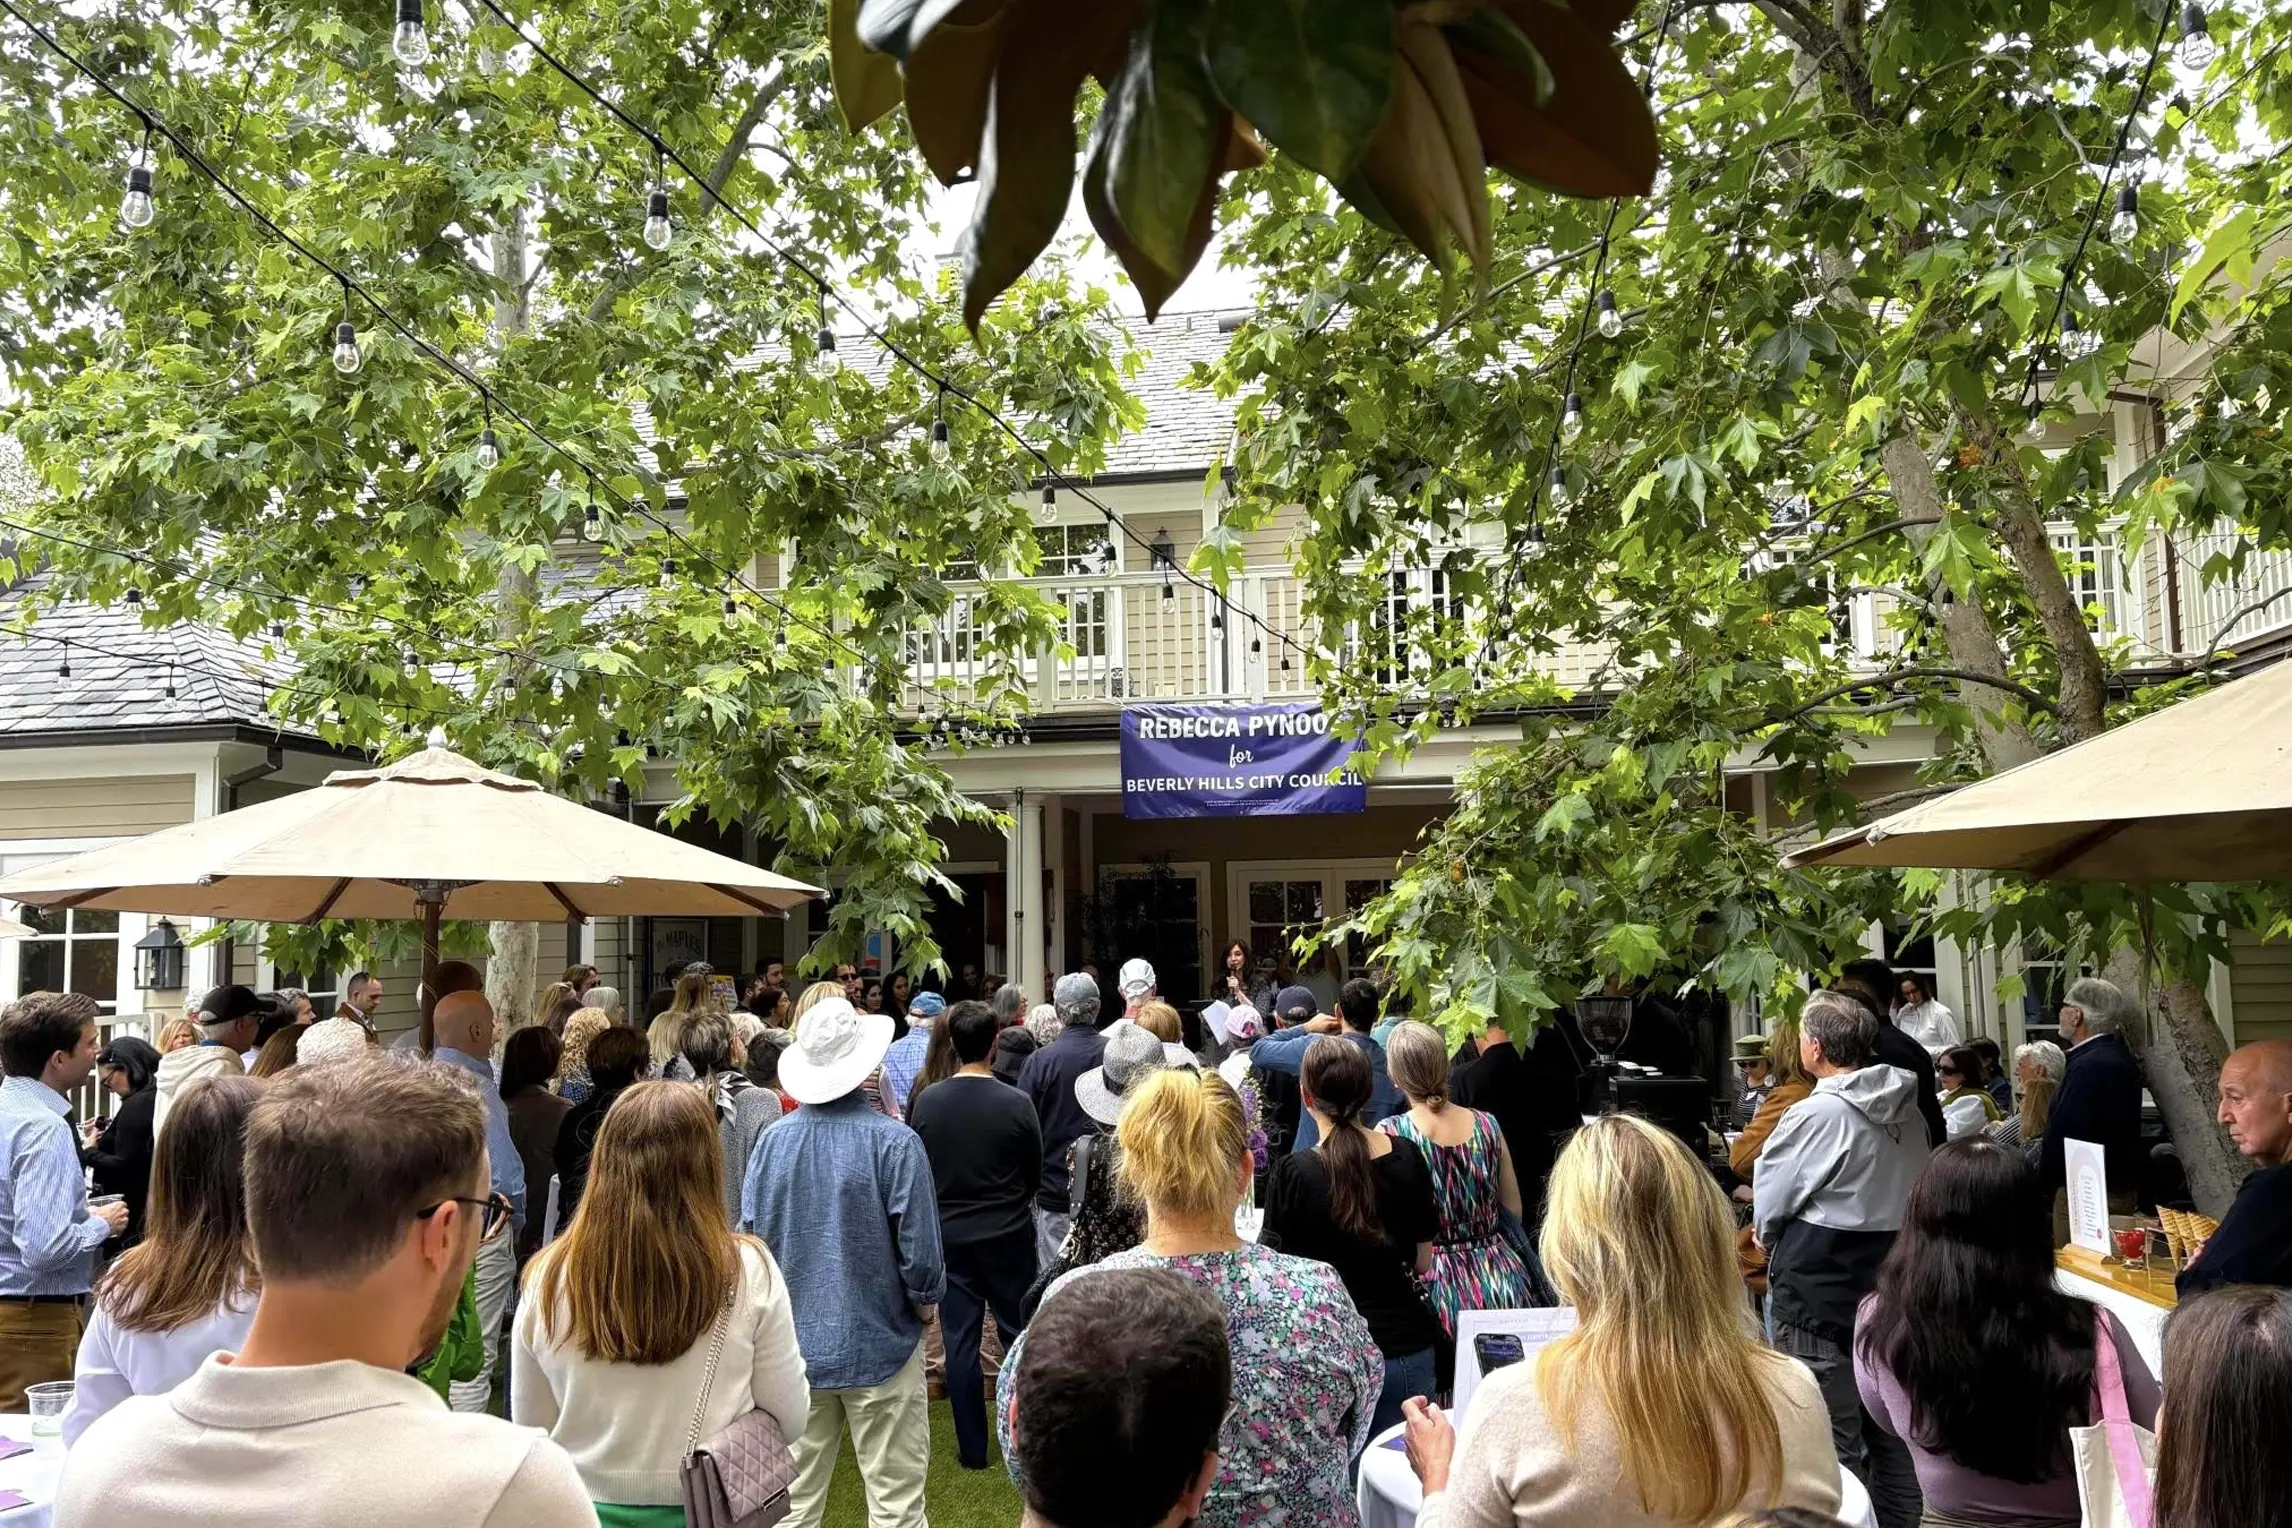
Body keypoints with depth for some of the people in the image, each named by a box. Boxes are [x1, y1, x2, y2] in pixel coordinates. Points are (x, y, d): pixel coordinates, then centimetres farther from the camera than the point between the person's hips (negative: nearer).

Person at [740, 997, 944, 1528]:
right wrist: (927, 1302, 6)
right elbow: (920, 1252, -15)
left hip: (795, 1345, 4)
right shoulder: (894, 1141, -17)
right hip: (880, 1344, -4)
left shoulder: (773, 1140, -5)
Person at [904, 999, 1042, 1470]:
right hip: (1008, 1236, -1)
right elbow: (1035, 1173, -1)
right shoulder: (1016, 1103, -15)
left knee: (960, 1339, 8)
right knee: (1018, 1333, 13)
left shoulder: (924, 1101, -10)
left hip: (948, 1234, 1)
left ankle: (972, 1448, 15)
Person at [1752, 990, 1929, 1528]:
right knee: (1891, 1434, 18)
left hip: (1819, 1300, -7)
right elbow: (1912, 1195, 12)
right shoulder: (1908, 1110, 2)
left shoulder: (1816, 1115, -18)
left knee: (1833, 1447, 2)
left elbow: (1767, 1204, -8)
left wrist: (1771, 1239, 12)